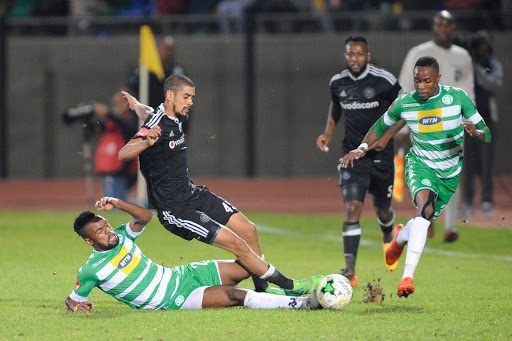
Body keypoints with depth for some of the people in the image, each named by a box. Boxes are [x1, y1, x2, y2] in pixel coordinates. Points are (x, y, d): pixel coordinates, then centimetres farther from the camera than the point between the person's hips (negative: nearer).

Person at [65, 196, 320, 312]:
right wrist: (77, 306, -22)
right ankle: (301, 304, -28)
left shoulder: (121, 237, 5)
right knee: (234, 296, -25)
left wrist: (116, 204, -8)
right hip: (176, 300, -7)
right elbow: (72, 299, 2)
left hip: (183, 275, 7)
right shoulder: (91, 270, -10)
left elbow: (145, 216, 5)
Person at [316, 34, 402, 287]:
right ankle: (350, 271, -19)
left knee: (382, 210, 13)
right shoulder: (337, 83, 0)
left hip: (381, 155, -1)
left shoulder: (384, 81, -10)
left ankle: (388, 238, 52)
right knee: (352, 207, -15)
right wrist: (329, 131, 9)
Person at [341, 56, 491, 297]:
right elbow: (380, 127, 9)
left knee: (427, 220, 10)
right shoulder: (404, 103, -10)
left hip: (450, 171, 2)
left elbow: (486, 135, -10)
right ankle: (408, 275, -34)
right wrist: (362, 148, -7)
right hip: (420, 164, -2)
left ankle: (401, 236, 49)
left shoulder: (458, 98, -13)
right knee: (425, 207, -31)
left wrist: (474, 131, -33)